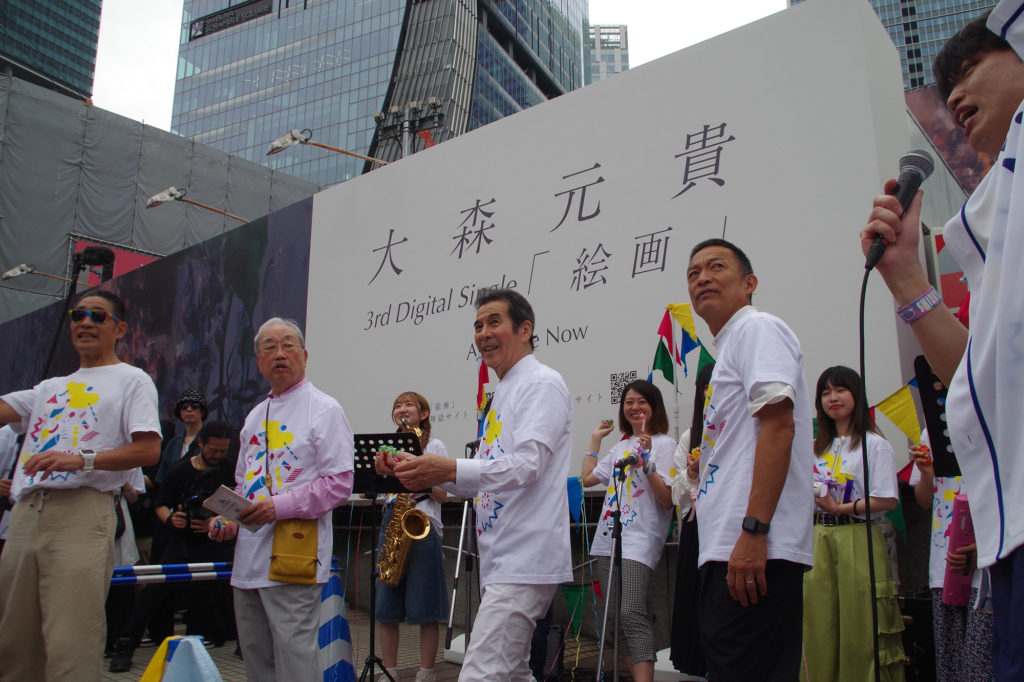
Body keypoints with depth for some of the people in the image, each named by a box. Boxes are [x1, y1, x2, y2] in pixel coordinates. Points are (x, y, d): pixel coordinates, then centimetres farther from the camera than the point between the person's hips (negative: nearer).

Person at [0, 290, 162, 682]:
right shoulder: (50, 387, 27)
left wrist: (82, 459, -16)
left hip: (81, 512, -6)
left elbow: (149, 451, -6)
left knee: (68, 645, -11)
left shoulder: (132, 380, 6)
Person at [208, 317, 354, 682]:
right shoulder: (255, 417, 19)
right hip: (248, 557, 8)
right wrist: (226, 519, 7)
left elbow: (339, 483, -12)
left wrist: (279, 506, -20)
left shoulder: (324, 409, -4)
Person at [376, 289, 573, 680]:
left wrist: (452, 469, -36)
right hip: (502, 561, 10)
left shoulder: (542, 384, -8)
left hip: (525, 560, -10)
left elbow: (527, 466, -22)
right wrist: (420, 471, 8)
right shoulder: (502, 394, 21)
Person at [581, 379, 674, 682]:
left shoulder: (663, 444, -1)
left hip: (639, 543, -7)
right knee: (614, 620, 7)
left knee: (632, 615, -20)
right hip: (607, 540, 7)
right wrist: (595, 439, 27)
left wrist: (647, 464, -21)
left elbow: (667, 500, -8)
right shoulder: (620, 446, 20)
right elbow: (589, 478, 21)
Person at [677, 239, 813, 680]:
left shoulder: (757, 327, -3)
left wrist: (753, 530, -23)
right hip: (723, 551, 10)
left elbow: (777, 426, -17)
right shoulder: (728, 348, 26)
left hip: (754, 550, -10)